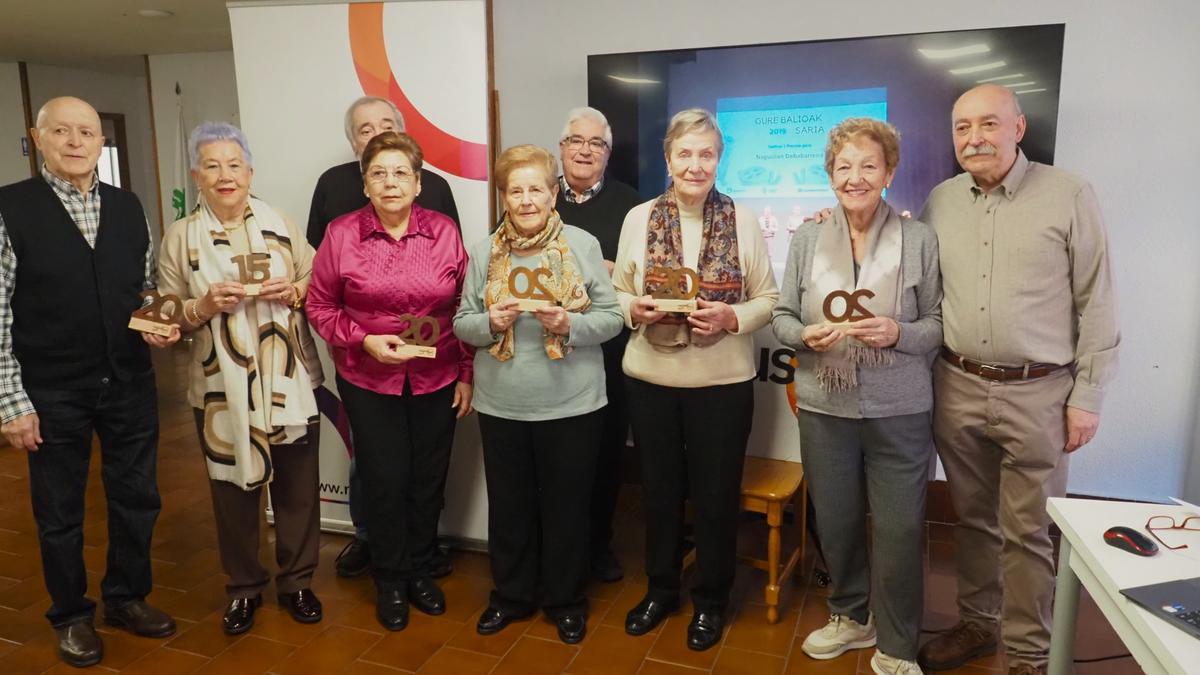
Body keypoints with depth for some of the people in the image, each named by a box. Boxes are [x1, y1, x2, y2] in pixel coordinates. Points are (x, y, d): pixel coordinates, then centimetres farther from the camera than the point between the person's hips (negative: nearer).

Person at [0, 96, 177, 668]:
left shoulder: (128, 206, 4)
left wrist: (159, 325, -6)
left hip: (130, 384, 4)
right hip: (52, 394, -3)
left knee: (137, 498, 15)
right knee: (59, 512, 13)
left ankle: (128, 598, 37)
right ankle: (71, 615, 35)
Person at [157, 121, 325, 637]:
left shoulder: (281, 225, 3)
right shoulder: (179, 237, 1)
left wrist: (294, 291, -14)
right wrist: (205, 306, -17)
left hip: (290, 382, 1)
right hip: (222, 390, 0)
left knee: (297, 486, 9)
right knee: (233, 490, 10)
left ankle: (297, 580, 29)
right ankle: (243, 588, 31)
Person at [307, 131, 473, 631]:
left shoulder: (444, 232, -3)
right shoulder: (341, 234, -5)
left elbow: (465, 308, 1)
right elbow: (321, 307, 0)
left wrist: (468, 374, 1)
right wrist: (364, 340, -14)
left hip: (437, 382, 1)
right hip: (369, 383, -1)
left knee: (428, 480, 11)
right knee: (385, 482, 6)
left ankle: (419, 570, 34)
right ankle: (389, 582, 28)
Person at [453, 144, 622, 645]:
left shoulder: (583, 244, -4)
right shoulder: (484, 252, 3)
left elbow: (611, 318, -3)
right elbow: (462, 323, 4)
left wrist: (570, 324, -21)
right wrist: (491, 322, -16)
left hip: (571, 405, -2)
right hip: (501, 406, 2)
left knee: (566, 507, 12)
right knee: (509, 506, 16)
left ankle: (566, 600, 33)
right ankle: (511, 594, 37)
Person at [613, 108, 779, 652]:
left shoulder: (744, 220, -3)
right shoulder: (639, 218, 0)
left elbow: (769, 299, 0)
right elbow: (618, 293, 5)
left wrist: (732, 316, -19)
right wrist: (635, 309, -16)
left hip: (723, 381, -1)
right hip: (651, 378, 1)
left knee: (716, 494, 11)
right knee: (660, 489, 16)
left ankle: (710, 599, 33)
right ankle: (661, 588, 38)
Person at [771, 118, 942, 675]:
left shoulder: (919, 239, -1)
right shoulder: (807, 237, 4)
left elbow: (938, 324, 0)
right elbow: (782, 316, 6)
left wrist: (897, 333, -19)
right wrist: (807, 335, -15)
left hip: (899, 409, -2)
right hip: (824, 405, 2)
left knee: (899, 530, 3)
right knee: (836, 522, 14)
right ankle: (852, 616, 39)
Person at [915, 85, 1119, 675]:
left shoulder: (1070, 195, -4)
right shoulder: (940, 201, 6)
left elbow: (1096, 303, -3)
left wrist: (1087, 395, -5)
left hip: (1037, 393, -3)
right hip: (957, 387, 4)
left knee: (1027, 532, 5)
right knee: (972, 518, 16)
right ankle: (977, 622, 34)